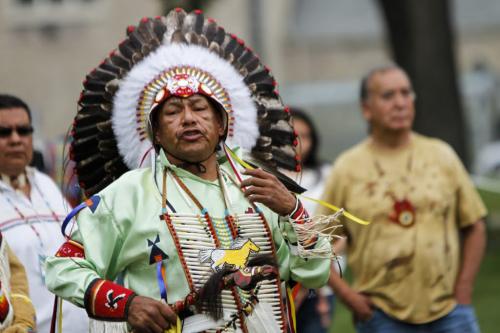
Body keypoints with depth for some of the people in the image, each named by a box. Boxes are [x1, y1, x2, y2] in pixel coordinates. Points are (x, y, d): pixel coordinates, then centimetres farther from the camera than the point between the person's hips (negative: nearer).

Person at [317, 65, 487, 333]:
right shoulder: (347, 168, 1)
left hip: (448, 311, 1)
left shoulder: (441, 155, 6)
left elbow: (474, 226, 10)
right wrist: (346, 294, -8)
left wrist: (463, 289, 1)